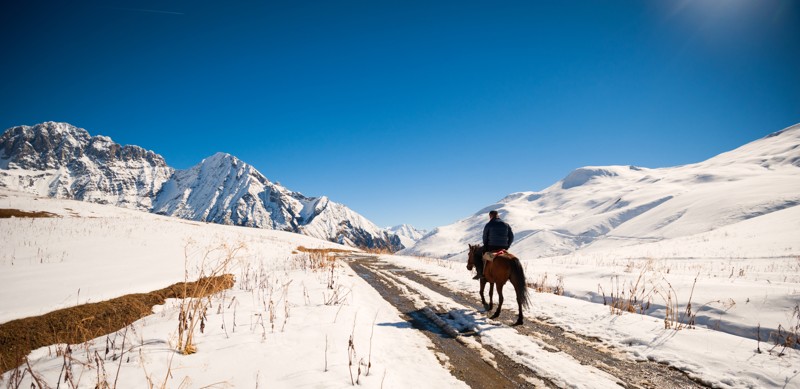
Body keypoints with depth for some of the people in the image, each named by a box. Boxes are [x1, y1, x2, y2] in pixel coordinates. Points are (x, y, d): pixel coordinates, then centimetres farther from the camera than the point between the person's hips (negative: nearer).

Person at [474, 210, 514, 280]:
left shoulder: (489, 225, -2)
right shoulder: (506, 225, 9)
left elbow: (485, 237, 4)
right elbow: (511, 237, 8)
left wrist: (485, 246, 19)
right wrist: (507, 246, 16)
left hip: (491, 247, -4)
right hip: (503, 248, 4)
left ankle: (480, 272, 1)